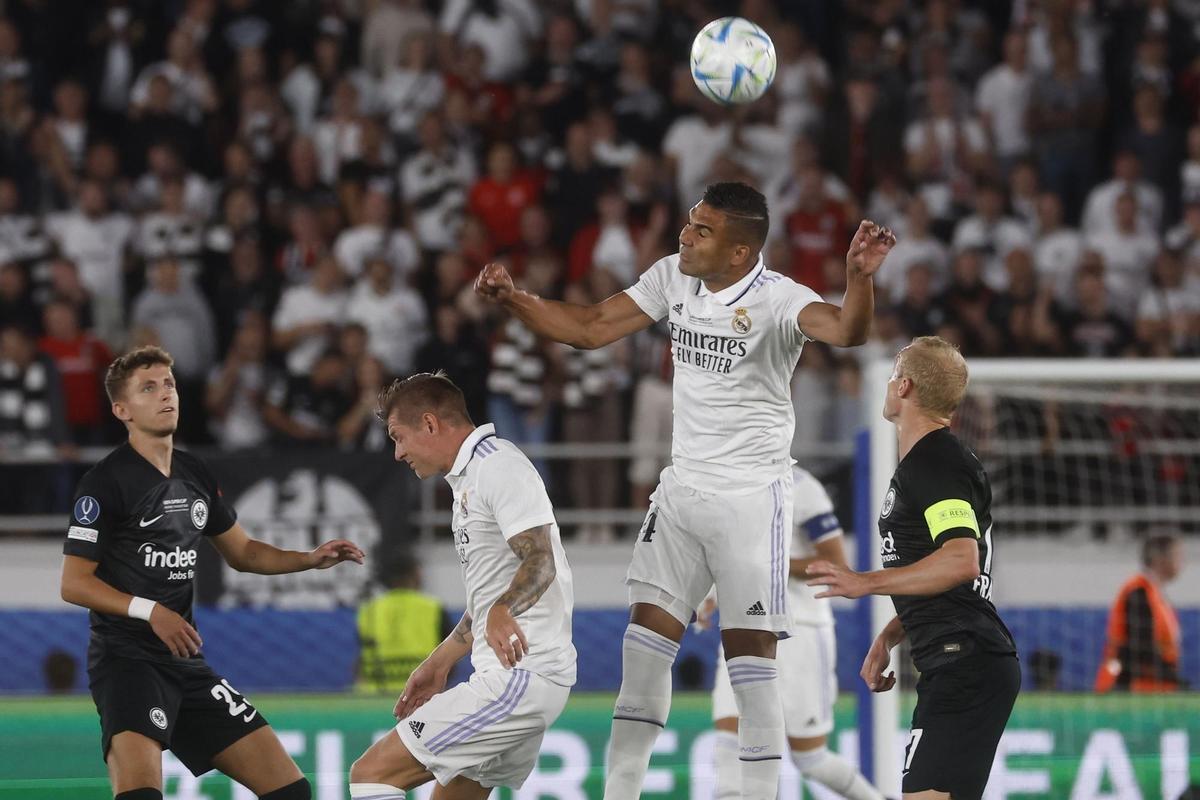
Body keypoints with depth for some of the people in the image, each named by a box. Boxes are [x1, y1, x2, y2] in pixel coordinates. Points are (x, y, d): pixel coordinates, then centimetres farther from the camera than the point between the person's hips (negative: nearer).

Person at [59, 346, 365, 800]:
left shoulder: (195, 476, 14)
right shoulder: (107, 481, -8)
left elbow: (242, 553, 27)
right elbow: (74, 583, -10)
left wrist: (311, 559, 11)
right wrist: (150, 610, -22)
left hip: (185, 661, 8)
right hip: (127, 657, -8)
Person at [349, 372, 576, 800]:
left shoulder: (497, 466, -11)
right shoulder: (469, 477, 23)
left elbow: (540, 561, -22)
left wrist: (501, 613, -40)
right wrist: (439, 662, 32)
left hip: (519, 676, -11)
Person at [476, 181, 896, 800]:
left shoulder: (776, 299, -17)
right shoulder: (673, 277, 3)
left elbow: (846, 331, -35)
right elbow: (590, 328, 12)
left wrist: (859, 277, -55)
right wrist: (510, 298, 1)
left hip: (750, 497, -6)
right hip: (681, 488, 6)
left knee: (750, 663, -6)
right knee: (644, 642, 3)